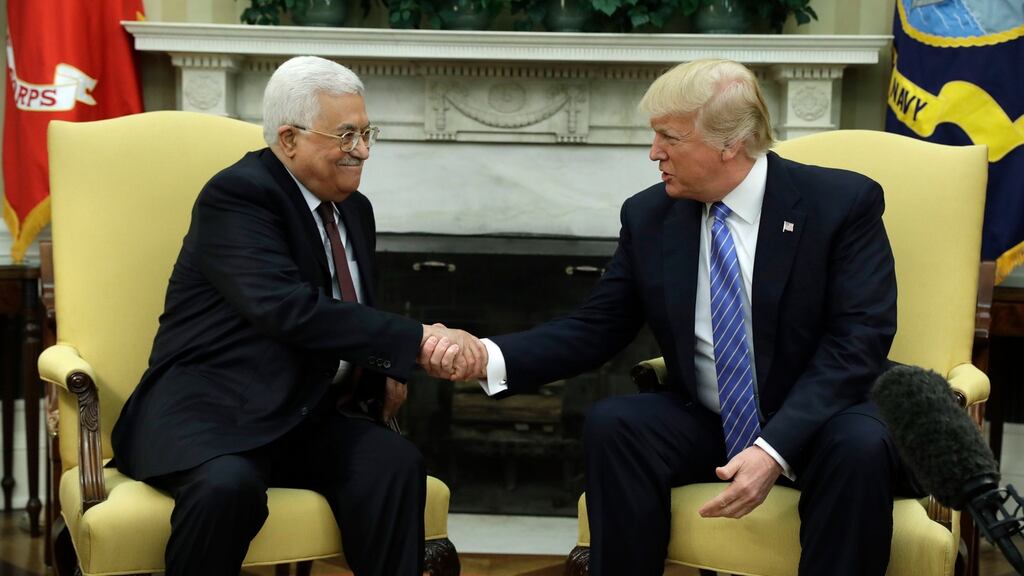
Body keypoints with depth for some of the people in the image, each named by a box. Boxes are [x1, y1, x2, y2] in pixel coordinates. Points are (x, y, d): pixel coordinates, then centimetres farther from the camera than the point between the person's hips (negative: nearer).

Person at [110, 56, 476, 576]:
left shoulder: (354, 210, 15)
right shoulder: (236, 195, -11)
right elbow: (290, 310, -26)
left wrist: (384, 372, 2)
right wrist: (413, 341, -30)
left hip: (308, 416, 7)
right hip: (212, 412, -6)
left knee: (395, 464, -21)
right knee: (229, 485, -36)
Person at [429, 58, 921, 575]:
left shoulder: (842, 203, -11)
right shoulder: (649, 217, 1)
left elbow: (858, 341, -18)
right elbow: (594, 329, 4)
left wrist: (774, 449, -30)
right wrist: (490, 357, -14)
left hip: (819, 422, -3)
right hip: (705, 426, 3)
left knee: (860, 445, -35)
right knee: (610, 424, -24)